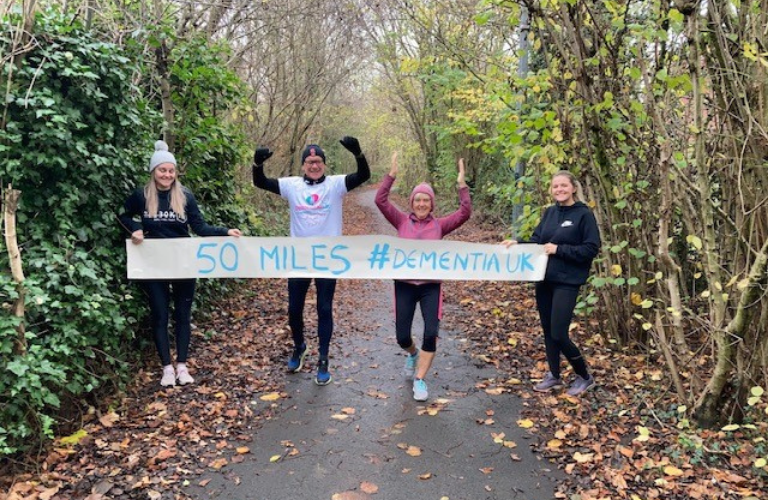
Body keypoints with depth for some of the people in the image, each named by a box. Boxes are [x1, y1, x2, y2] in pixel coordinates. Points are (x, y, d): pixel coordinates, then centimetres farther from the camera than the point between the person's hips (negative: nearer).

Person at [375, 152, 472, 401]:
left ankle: (419, 380, 7)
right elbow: (381, 201, -10)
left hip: (431, 286, 0)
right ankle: (413, 354, 42)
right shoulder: (401, 220, 1)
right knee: (402, 336, 5)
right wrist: (392, 174, -19)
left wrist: (462, 185, -16)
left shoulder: (439, 224, 2)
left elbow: (464, 213, -9)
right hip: (404, 284, 0)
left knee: (431, 334, -10)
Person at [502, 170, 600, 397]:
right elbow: (536, 241, 9)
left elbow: (592, 249, -12)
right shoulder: (549, 212, 9)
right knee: (547, 330, 13)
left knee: (558, 334, -7)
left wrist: (559, 250, -18)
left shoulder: (584, 214, -8)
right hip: (544, 279, 6)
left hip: (567, 282, -6)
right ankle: (554, 376, 29)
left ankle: (584, 377, 16)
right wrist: (517, 244, -9)